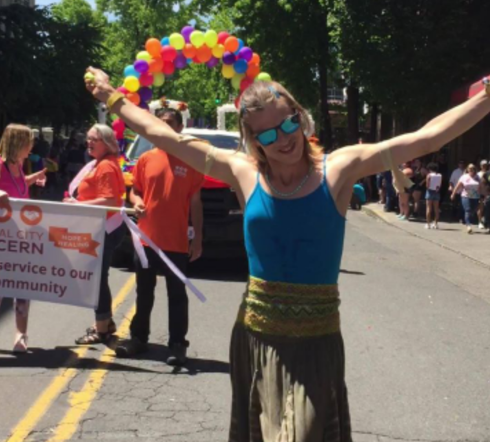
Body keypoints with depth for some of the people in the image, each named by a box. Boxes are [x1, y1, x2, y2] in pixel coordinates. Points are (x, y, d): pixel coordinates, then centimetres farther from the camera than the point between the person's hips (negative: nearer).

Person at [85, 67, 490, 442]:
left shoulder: (339, 168, -6)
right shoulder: (244, 173, -1)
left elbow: (427, 137, -9)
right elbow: (164, 137, 6)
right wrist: (112, 97, 12)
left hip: (316, 340, -2)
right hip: (255, 336, 2)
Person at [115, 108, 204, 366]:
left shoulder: (190, 161, 0)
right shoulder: (146, 159, 4)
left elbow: (195, 202, 2)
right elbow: (134, 191, 13)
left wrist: (198, 238, -1)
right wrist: (136, 202, -11)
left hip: (177, 241, -2)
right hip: (147, 238, 3)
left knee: (177, 295, 4)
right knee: (144, 292, 14)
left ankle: (177, 344, 11)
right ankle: (138, 337, 26)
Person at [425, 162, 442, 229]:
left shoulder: (429, 175, -10)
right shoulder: (440, 176, 1)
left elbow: (427, 185, -11)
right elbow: (440, 185, 1)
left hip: (430, 192, -4)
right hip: (437, 192, 4)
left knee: (429, 208, -1)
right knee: (436, 208, 10)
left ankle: (428, 224, -4)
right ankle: (436, 223, 13)